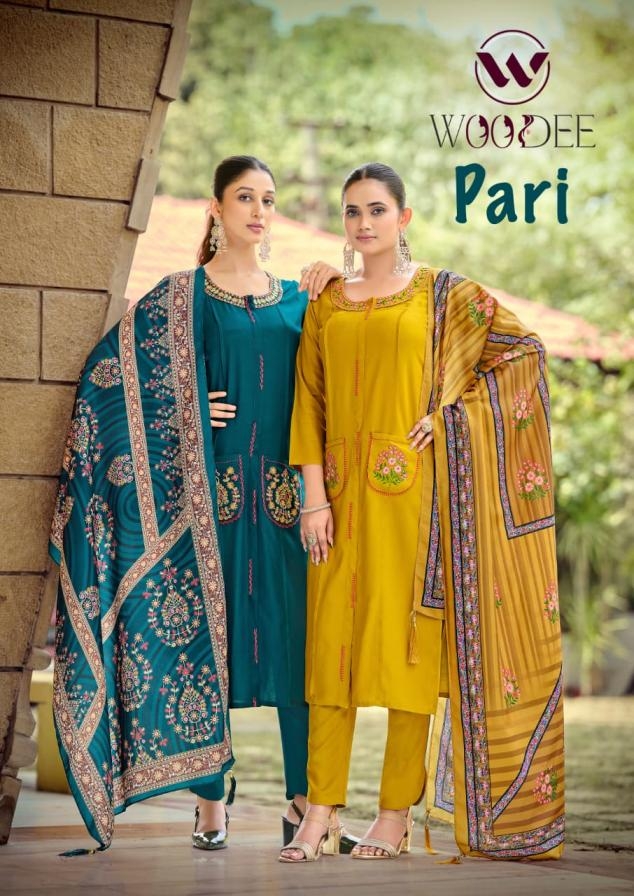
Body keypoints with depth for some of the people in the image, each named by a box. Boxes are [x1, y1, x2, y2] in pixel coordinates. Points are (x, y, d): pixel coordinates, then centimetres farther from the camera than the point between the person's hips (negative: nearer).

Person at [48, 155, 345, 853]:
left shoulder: (297, 298, 15)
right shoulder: (181, 296, 4)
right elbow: (111, 373, 1)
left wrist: (330, 287, 0)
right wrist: (191, 413, -8)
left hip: (283, 494, 3)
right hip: (208, 487, -3)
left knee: (294, 637, 0)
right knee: (201, 634, -1)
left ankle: (305, 797, 6)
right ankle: (210, 801, 8)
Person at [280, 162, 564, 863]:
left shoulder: (442, 295, 3)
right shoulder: (326, 303, 12)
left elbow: (523, 348, 2)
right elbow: (310, 403, 7)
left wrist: (448, 409, -3)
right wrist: (315, 498, -2)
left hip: (413, 490, -3)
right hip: (345, 493, 3)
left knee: (409, 640, -2)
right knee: (331, 641, 1)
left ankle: (396, 813, 4)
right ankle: (320, 815, 4)